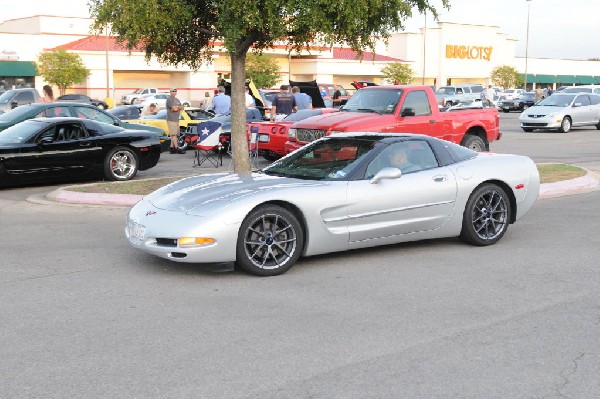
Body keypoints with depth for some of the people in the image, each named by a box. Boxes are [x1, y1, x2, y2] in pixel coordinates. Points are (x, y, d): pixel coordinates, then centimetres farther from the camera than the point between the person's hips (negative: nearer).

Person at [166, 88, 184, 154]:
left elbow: (182, 108, 11)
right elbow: (174, 108, -17)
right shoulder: (169, 99, -7)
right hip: (171, 119, -9)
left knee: (175, 135, 6)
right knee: (174, 134, -10)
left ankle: (171, 147, 8)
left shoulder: (177, 100, 20)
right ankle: (176, 148, -14)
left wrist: (177, 107, -7)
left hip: (176, 119, 9)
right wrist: (179, 107, 3)